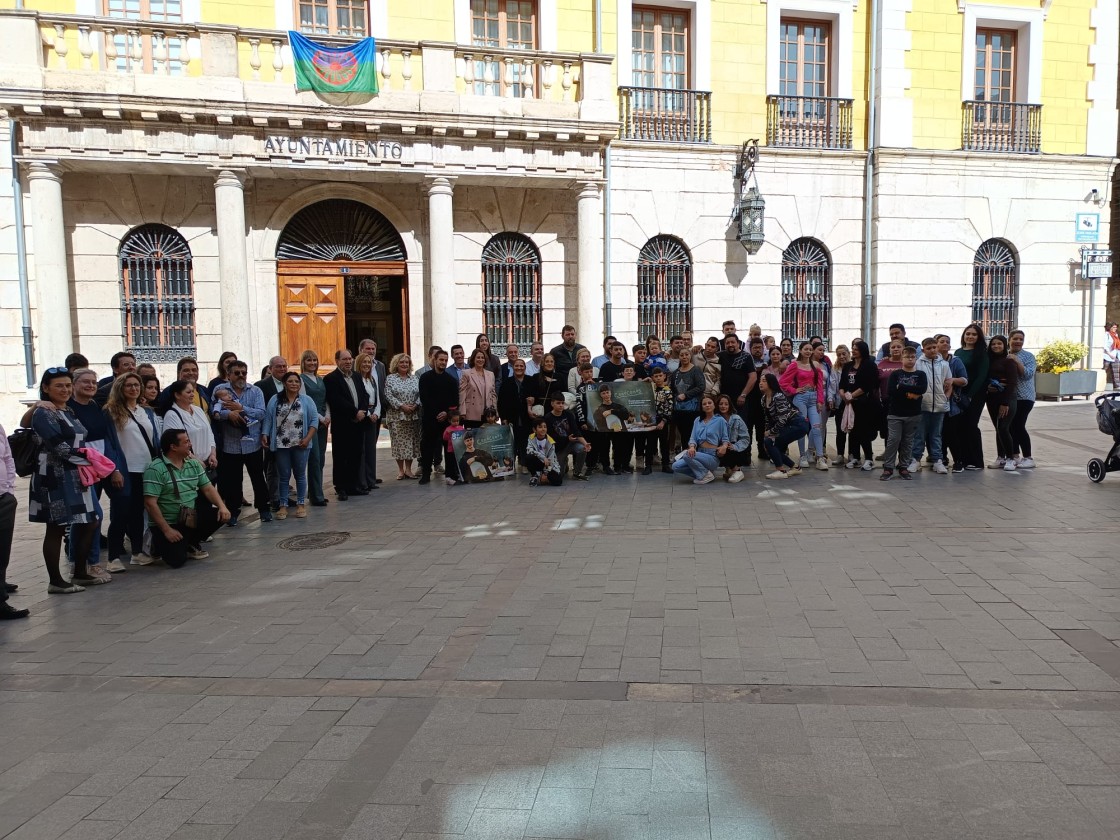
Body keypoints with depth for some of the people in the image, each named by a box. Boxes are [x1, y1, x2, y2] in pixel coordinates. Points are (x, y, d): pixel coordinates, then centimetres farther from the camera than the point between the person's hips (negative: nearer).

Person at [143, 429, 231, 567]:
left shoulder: (194, 464, 6)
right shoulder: (155, 469, -16)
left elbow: (207, 488, 6)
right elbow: (150, 503, -19)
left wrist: (222, 506, -14)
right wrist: (167, 530, -20)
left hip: (192, 519, 6)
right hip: (168, 523, -6)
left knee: (221, 516, -14)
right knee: (177, 560, -20)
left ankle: (191, 544, 10)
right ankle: (159, 542, 16)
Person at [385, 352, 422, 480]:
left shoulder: (415, 378, 11)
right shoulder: (390, 378, 2)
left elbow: (420, 394, 6)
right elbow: (388, 395, -7)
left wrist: (415, 405, -11)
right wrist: (402, 406, -15)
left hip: (413, 415, 3)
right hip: (396, 415, -3)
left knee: (411, 441, 4)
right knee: (398, 441, -1)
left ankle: (408, 469, 13)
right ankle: (400, 470, 7)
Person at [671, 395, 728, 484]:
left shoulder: (720, 420, 1)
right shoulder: (697, 420, 13)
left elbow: (725, 438, 3)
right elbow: (693, 437, 6)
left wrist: (724, 446, -20)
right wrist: (692, 447, -17)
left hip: (712, 457, -5)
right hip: (699, 454, 5)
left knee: (687, 455, -30)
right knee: (676, 466, -15)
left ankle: (706, 475, -10)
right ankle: (701, 474, 1)